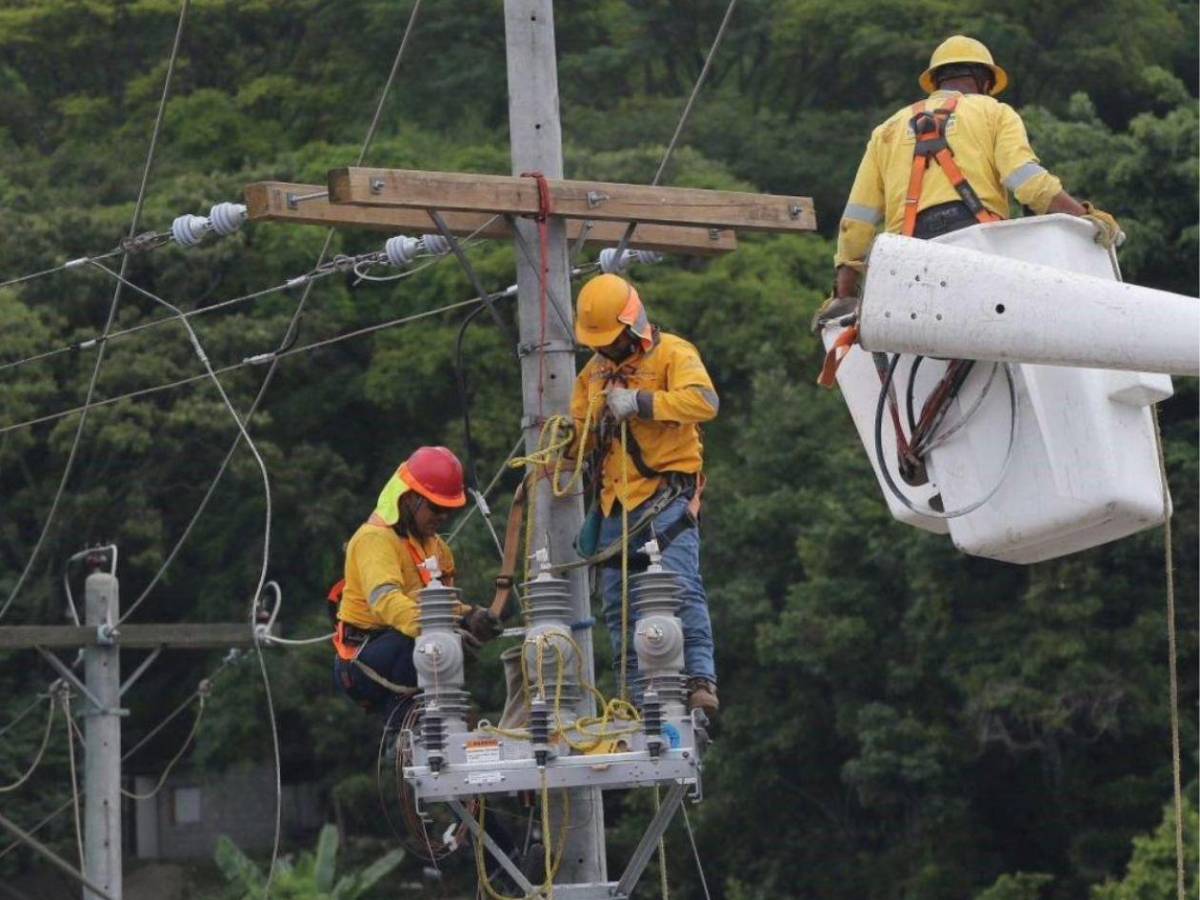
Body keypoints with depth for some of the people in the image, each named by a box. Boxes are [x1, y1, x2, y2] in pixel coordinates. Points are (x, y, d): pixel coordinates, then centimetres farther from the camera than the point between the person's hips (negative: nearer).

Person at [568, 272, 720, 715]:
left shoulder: (671, 354, -2)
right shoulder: (594, 370, 20)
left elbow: (704, 401, -19)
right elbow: (580, 431, 24)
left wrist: (640, 402, -22)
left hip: (665, 497, -7)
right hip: (616, 504, 7)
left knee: (680, 588, -19)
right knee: (617, 604, 5)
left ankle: (700, 680, -21)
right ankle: (637, 696, 9)